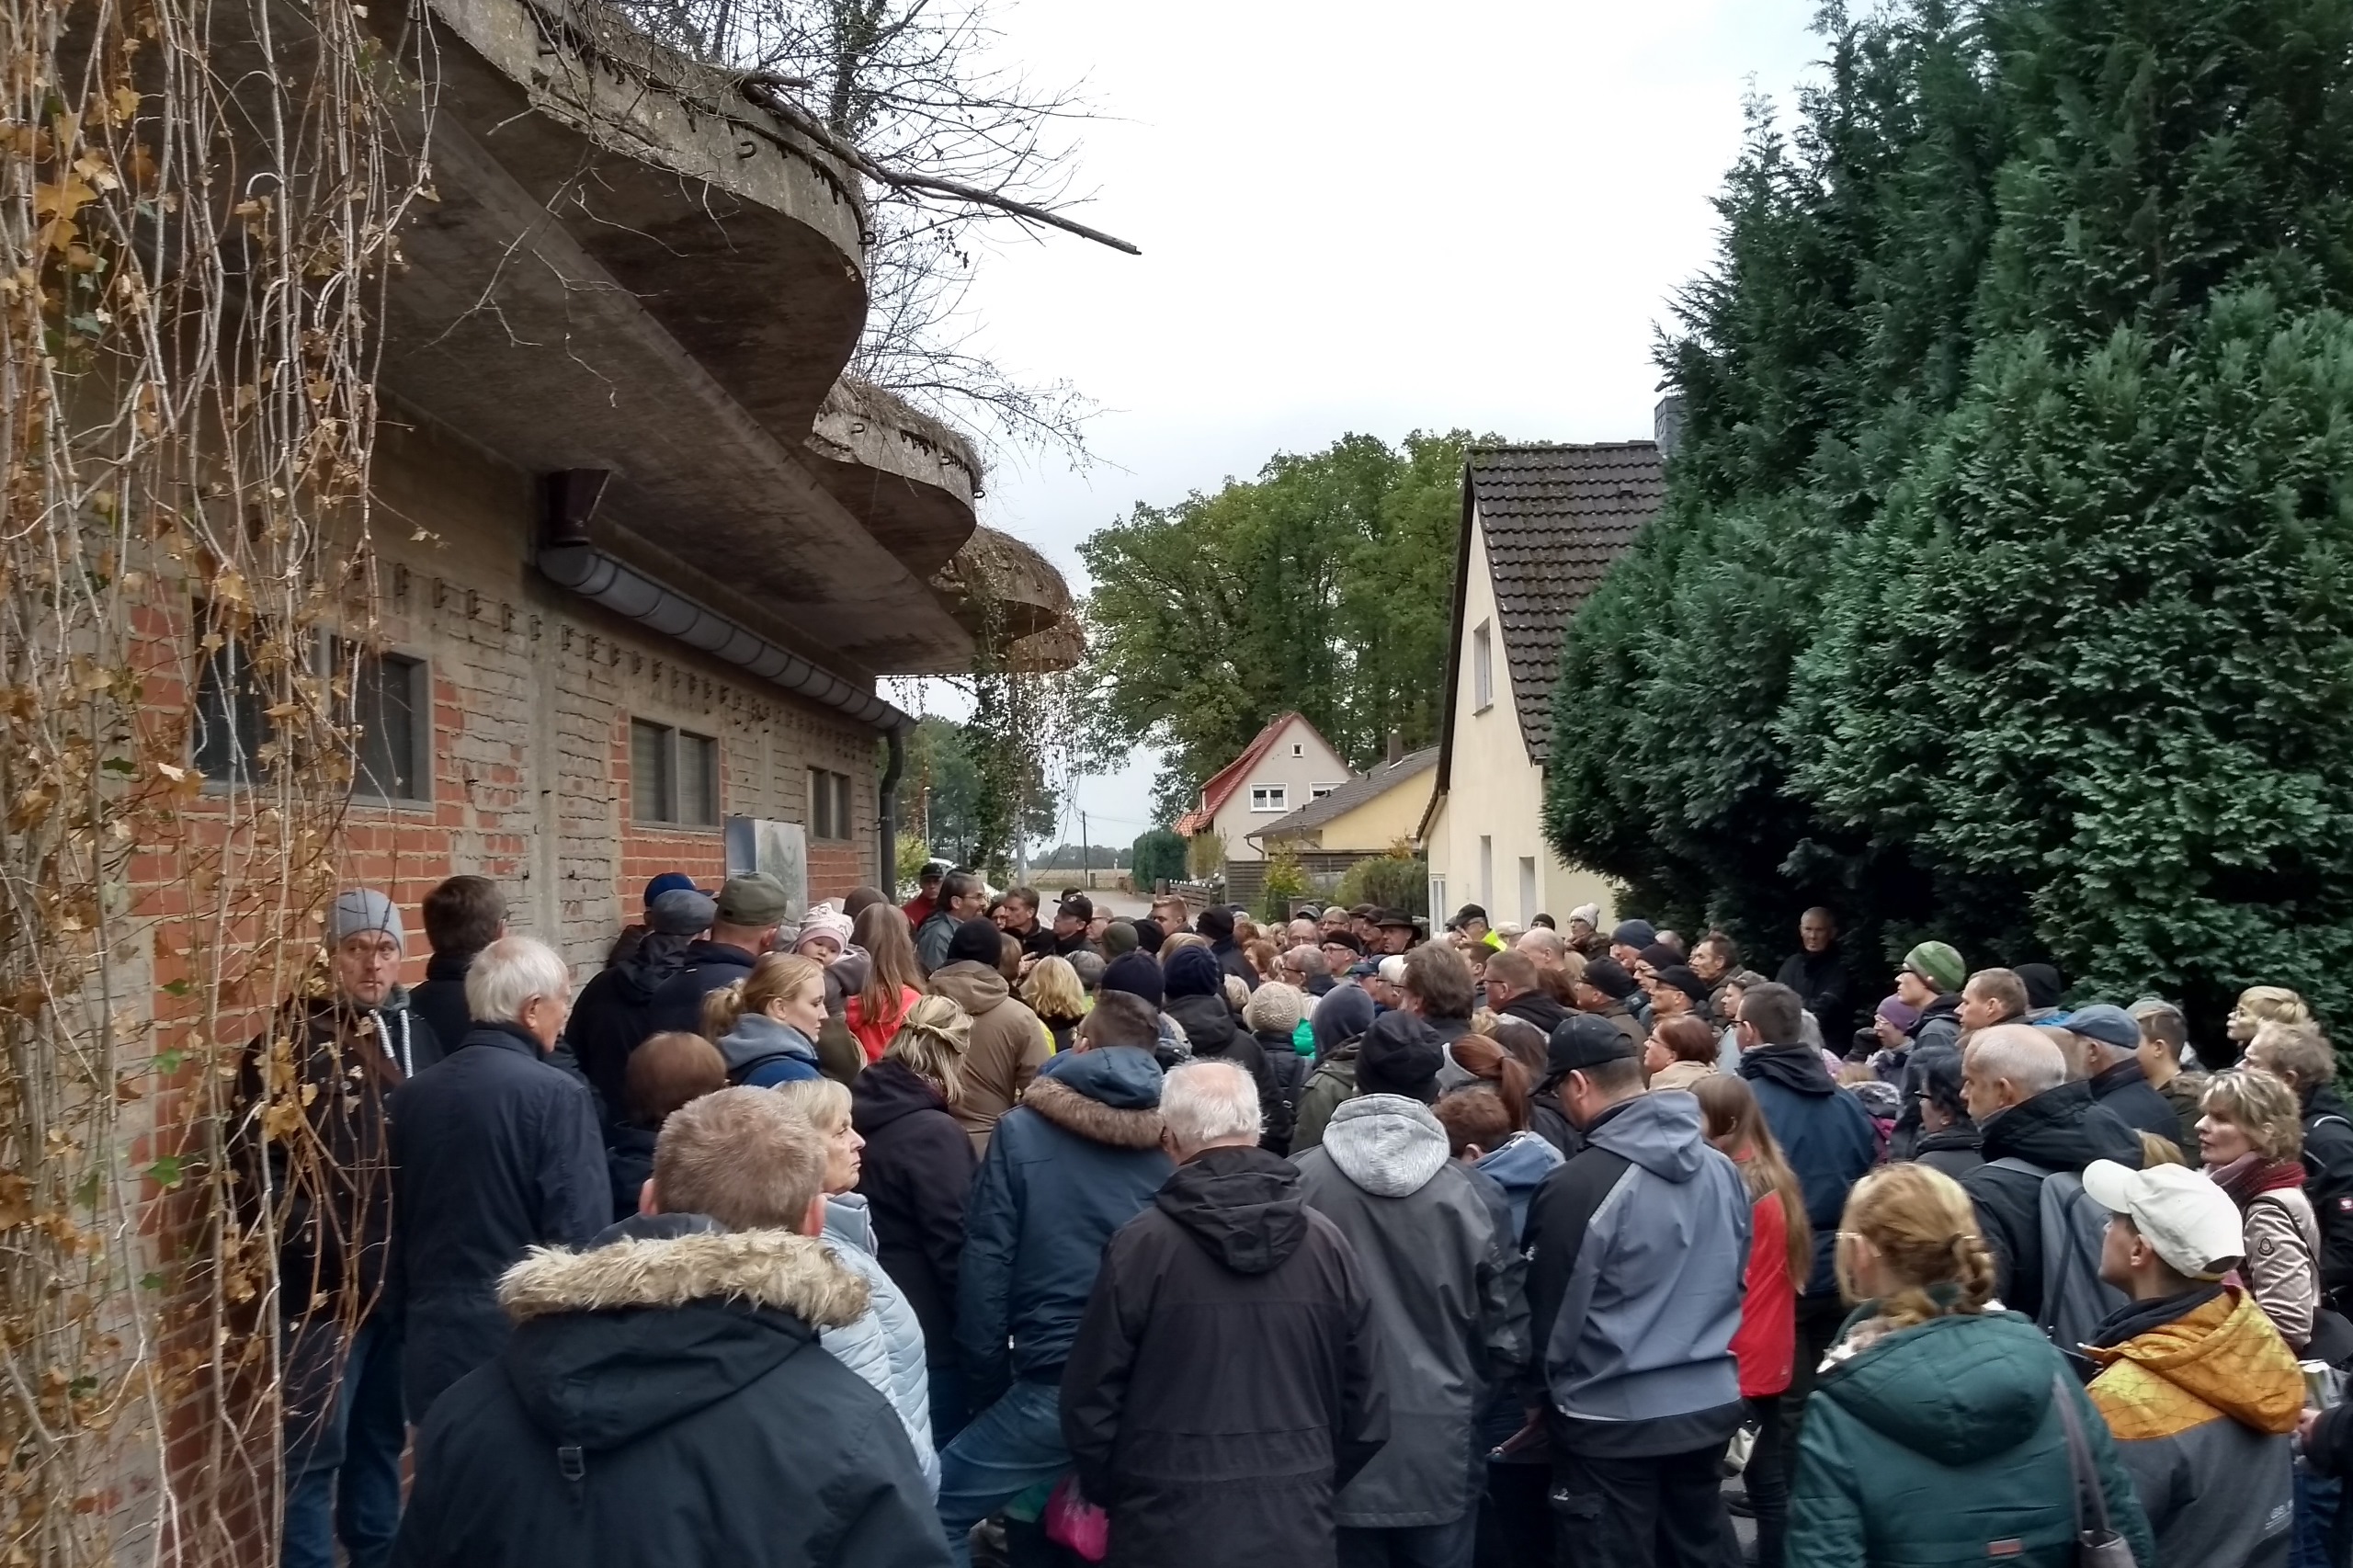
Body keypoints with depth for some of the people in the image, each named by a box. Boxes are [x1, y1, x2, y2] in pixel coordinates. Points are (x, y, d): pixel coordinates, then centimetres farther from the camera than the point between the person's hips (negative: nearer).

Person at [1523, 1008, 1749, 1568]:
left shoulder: (1576, 1185, -20)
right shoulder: (1722, 1169, 1)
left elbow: (1554, 1312, -11)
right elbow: (1737, 1283, 12)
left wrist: (1551, 1390, 7)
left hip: (1613, 1418, -6)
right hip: (1712, 1402, 6)